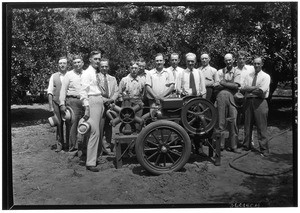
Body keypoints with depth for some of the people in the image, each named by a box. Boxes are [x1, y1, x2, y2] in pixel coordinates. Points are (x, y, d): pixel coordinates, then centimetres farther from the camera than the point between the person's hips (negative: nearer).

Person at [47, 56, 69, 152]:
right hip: (57, 103, 1)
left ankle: (68, 144, 14)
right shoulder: (54, 76, 9)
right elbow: (50, 92, 8)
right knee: (59, 124, 4)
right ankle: (59, 144, 17)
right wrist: (51, 106, 1)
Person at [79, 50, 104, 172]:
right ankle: (90, 162, -5)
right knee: (95, 132, -11)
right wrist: (86, 108, -18)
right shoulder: (87, 73, -6)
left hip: (100, 101, 8)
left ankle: (94, 156, 25)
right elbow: (83, 91, -12)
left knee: (97, 132, 13)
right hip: (92, 102, -8)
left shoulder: (98, 73, 17)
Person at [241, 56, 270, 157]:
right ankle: (246, 146, 20)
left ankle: (264, 149, 4)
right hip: (249, 101, 4)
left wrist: (249, 89, -2)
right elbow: (244, 88, 1)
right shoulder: (248, 76, 16)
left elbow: (261, 91, -10)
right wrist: (256, 88, -9)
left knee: (262, 127, -4)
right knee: (248, 125, 8)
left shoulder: (266, 76, 4)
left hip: (260, 102, -4)